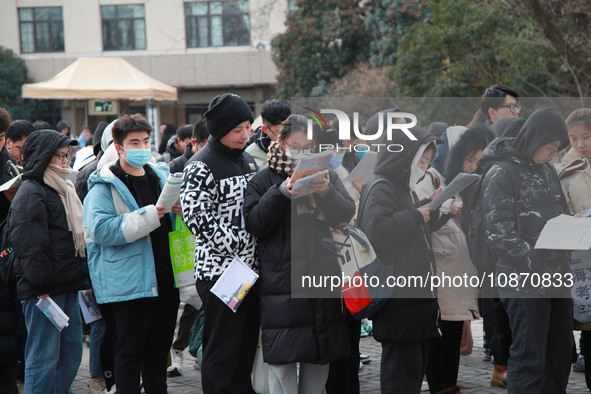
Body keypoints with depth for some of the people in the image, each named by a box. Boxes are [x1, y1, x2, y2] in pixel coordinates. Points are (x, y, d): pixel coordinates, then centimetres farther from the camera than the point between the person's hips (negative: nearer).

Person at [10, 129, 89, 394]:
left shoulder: (63, 189, 20)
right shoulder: (30, 192, -10)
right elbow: (29, 243, -17)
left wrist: (80, 276, 21)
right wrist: (40, 284, -20)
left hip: (67, 287, 10)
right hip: (43, 291, -10)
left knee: (71, 352, 12)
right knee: (44, 358, -7)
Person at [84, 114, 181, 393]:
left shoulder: (161, 176, 14)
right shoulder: (105, 185, -6)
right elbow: (101, 229, -20)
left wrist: (183, 211, 0)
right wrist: (148, 216, -22)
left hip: (165, 278, 6)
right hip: (128, 282, -6)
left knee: (159, 348, 15)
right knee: (130, 350, -1)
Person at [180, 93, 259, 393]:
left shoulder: (246, 159, 15)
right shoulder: (201, 168, -11)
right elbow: (198, 219, -17)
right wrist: (238, 246, -17)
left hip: (251, 269, 8)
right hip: (220, 271, -8)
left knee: (248, 347, 13)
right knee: (221, 352, -2)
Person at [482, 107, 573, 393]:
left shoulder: (546, 170, 16)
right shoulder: (501, 176, -10)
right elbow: (500, 236, -15)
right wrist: (538, 267, -20)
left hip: (557, 278, 8)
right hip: (524, 284, -8)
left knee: (561, 354, 13)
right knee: (529, 359, -7)